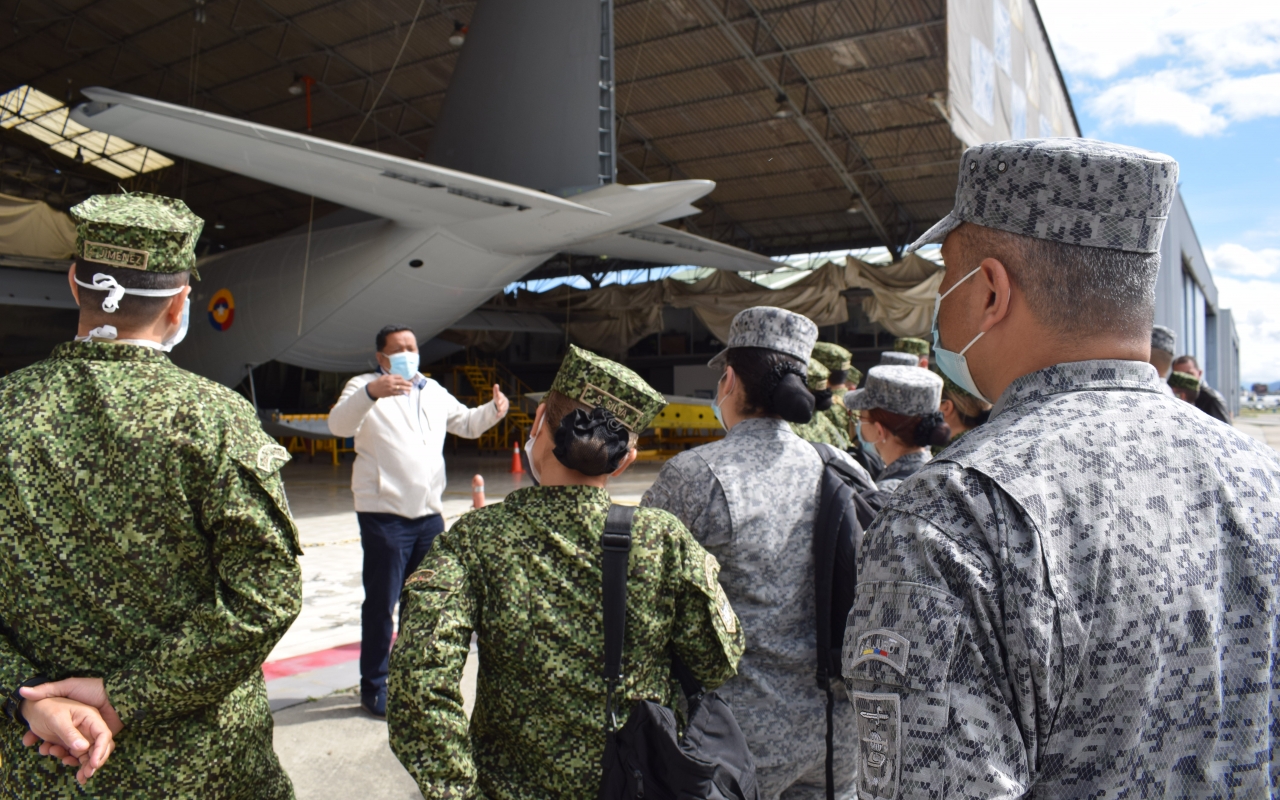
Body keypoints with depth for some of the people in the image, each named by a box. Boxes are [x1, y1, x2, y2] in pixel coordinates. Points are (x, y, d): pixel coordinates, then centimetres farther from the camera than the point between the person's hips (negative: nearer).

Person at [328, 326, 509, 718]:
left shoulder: (433, 391, 15)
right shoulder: (365, 386, -5)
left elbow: (467, 424, 24)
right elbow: (339, 424, -23)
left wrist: (494, 410, 3)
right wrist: (371, 392, -42)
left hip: (430, 513, 6)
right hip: (384, 514, -6)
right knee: (381, 603, 1)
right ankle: (373, 689, 15)